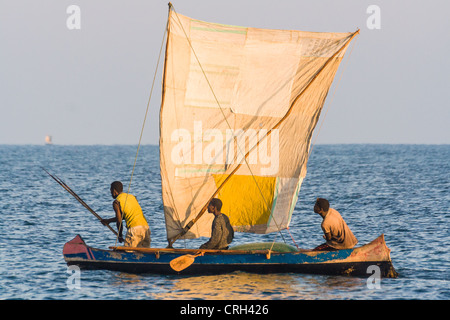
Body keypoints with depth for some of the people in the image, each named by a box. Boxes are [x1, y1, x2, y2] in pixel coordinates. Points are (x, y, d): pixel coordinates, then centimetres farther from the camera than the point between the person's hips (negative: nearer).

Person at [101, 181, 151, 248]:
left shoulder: (116, 202, 4)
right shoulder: (132, 197, 24)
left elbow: (119, 221, 0)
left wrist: (120, 236, 14)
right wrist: (109, 221, 43)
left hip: (134, 229, -6)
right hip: (146, 227, 6)